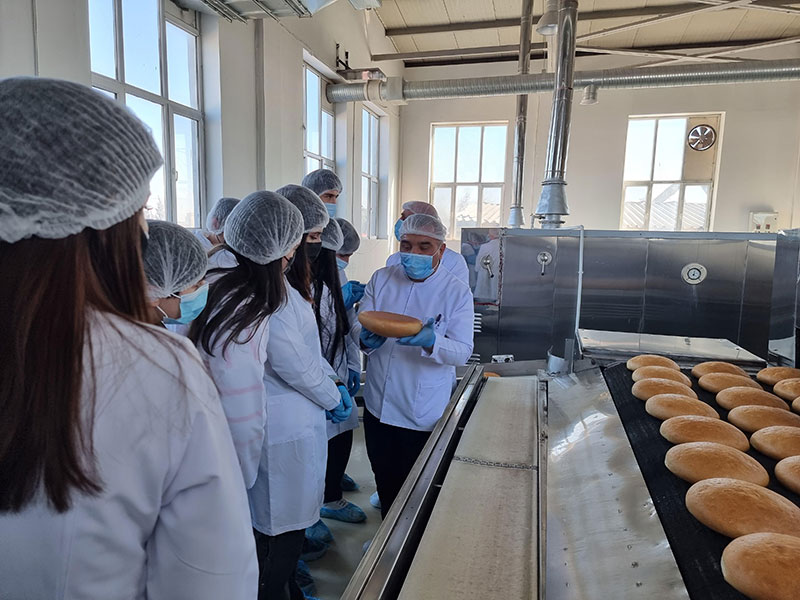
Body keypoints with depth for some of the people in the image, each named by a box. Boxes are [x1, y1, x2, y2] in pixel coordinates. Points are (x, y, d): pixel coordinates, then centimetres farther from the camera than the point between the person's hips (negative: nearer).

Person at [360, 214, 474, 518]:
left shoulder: (457, 292, -7)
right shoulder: (381, 279, 2)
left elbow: (462, 352, -12)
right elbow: (360, 325, 1)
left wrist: (431, 343, -33)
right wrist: (367, 339, -23)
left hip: (424, 414, -3)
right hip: (378, 405, 3)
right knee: (384, 482, 19)